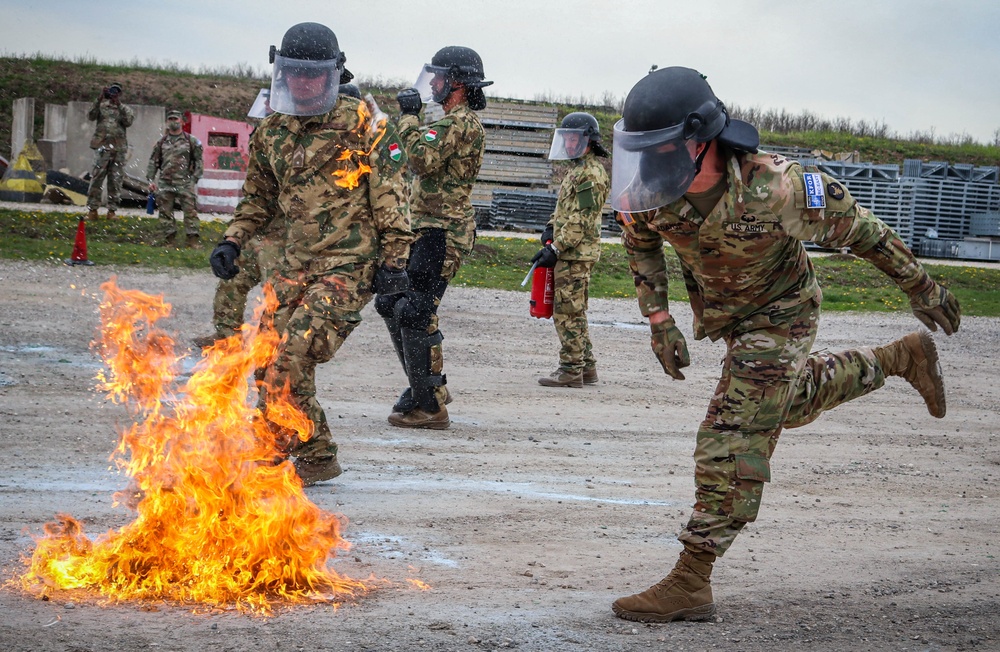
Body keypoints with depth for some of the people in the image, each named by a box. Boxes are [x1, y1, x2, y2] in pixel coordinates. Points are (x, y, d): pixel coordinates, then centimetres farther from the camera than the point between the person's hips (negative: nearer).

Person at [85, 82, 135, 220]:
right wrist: (99, 99, -15)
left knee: (116, 180, 3)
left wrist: (119, 105, -14)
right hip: (102, 146, -1)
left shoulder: (125, 109, 11)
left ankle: (112, 210, 8)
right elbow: (91, 116, -8)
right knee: (97, 178, -5)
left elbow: (128, 122, -7)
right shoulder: (101, 105, 9)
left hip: (119, 148, 1)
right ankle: (92, 209, -3)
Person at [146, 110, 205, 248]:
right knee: (166, 212, 3)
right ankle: (170, 239, 10)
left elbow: (199, 161, 4)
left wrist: (194, 179, -5)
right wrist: (150, 180, 3)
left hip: (184, 182, -3)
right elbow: (153, 162, 13)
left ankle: (193, 239, -8)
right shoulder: (161, 142, 13)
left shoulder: (191, 141, 6)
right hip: (165, 183, 3)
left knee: (190, 211, -9)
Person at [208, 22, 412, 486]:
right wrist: (232, 242, 8)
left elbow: (389, 191, -4)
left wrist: (395, 257, -9)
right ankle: (315, 457, 13)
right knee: (271, 357, 0)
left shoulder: (360, 122, -5)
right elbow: (259, 198, 22)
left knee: (292, 356, -18)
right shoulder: (271, 132, 11)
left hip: (350, 266, -6)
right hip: (297, 262, 6)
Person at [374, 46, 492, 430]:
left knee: (414, 316, -12)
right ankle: (425, 387, 23)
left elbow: (422, 159, -26)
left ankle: (430, 406, -6)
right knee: (389, 304, 15)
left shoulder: (462, 123, -14)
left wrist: (409, 116, -17)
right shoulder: (452, 122, 20)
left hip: (441, 234, -11)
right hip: (424, 231, 11)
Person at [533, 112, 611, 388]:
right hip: (572, 254, 10)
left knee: (567, 311, -8)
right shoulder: (577, 170, 18)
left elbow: (581, 221, -19)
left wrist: (555, 249, -20)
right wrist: (551, 228, 8)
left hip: (576, 254, -10)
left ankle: (570, 370, -6)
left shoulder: (591, 175, -14)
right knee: (575, 312, 14)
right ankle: (586, 367, 21)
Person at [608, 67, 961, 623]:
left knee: (733, 441, -13)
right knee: (794, 402, 27)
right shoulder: (646, 190, -24)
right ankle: (903, 358, 49)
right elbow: (641, 245, 2)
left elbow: (856, 227, -21)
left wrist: (922, 287, -9)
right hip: (719, 310, 6)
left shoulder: (771, 188, -38)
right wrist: (660, 321, -5)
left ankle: (690, 584, -9)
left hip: (779, 313, -6)